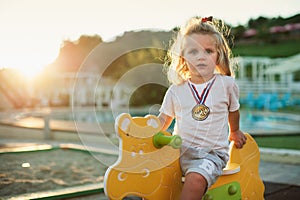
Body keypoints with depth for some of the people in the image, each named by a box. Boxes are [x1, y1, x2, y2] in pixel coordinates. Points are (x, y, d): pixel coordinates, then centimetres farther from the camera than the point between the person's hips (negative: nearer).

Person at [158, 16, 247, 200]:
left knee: (196, 179, -32)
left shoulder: (226, 84, 0)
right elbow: (164, 119, 12)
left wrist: (234, 132, 34)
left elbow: (233, 111, 18)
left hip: (212, 153, -3)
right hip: (180, 150, 3)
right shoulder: (176, 90, 4)